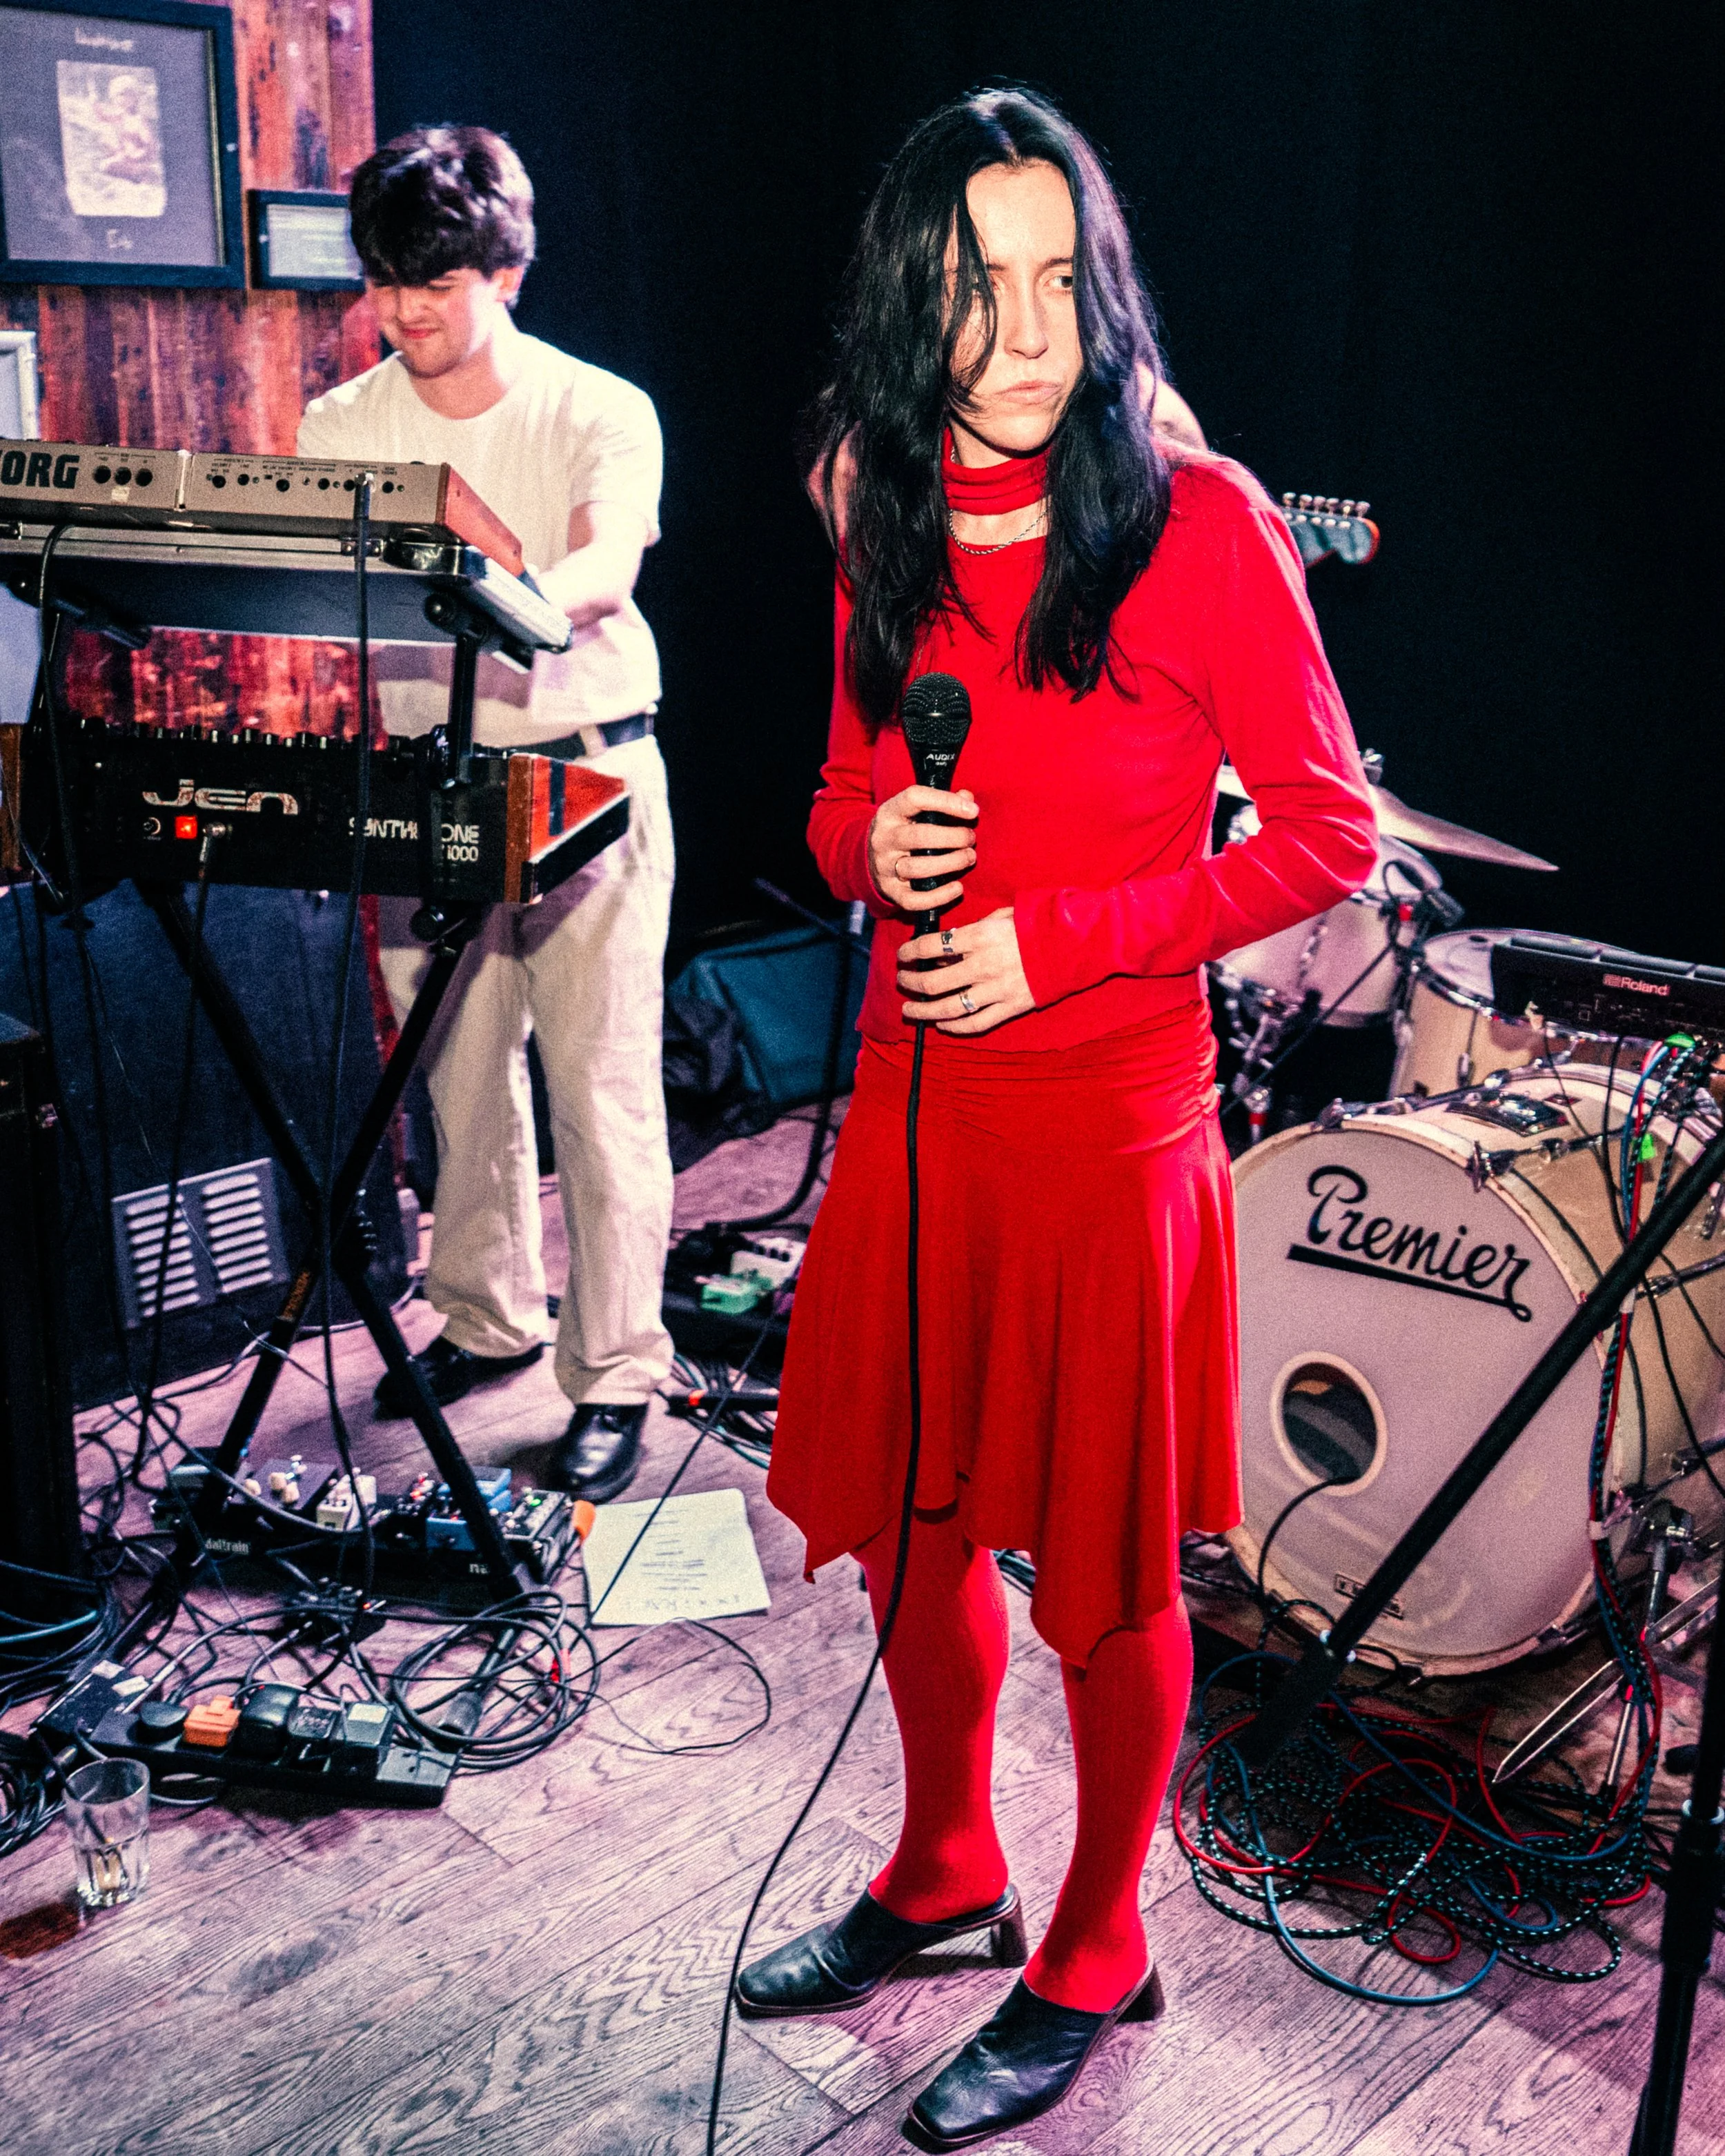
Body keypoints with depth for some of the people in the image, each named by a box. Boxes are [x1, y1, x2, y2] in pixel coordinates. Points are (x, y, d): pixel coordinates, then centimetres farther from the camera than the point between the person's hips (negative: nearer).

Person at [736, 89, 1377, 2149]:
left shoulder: (1200, 520, -11)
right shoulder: (888, 525, 6)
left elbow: (1327, 833, -9)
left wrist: (1060, 941, -15)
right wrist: (874, 848, -9)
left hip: (1111, 1118, -5)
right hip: (911, 1102, 6)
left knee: (1103, 1568, 9)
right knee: (909, 1520, 17)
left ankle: (1092, 1960, 32)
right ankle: (944, 1871, 42)